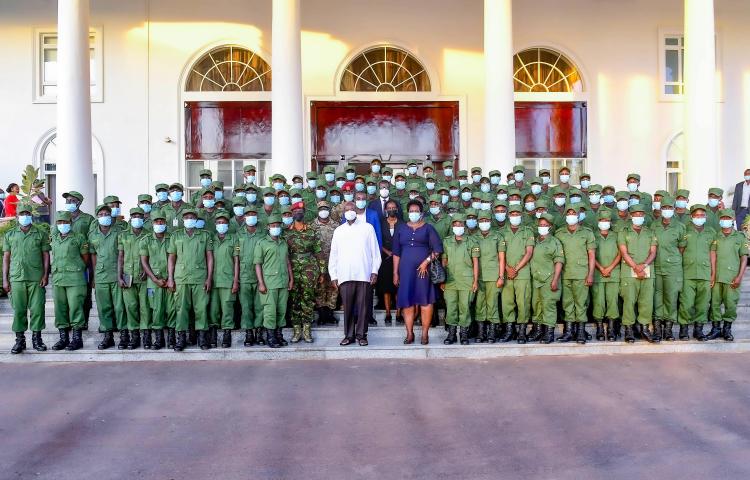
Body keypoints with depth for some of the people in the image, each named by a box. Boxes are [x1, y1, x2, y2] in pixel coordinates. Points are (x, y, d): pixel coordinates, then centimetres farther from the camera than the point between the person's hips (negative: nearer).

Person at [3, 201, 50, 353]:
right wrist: (5, 279, 6)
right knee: (18, 310, 3)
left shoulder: (41, 233, 6)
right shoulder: (9, 235, 11)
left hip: (36, 278, -1)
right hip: (16, 278, 1)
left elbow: (46, 255, 5)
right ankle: (20, 340, 11)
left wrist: (45, 275, -3)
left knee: (37, 309, 0)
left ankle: (37, 338, 11)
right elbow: (6, 257, 11)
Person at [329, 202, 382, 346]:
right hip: (345, 276, 2)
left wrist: (375, 271, 0)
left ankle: (361, 335, 10)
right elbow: (333, 254, 14)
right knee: (347, 307, 1)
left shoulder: (367, 228, 8)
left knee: (363, 306, -1)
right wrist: (333, 276, 8)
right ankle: (349, 335, 11)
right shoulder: (338, 230, 14)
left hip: (364, 274, -2)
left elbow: (375, 251, 7)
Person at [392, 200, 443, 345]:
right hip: (406, 270, 2)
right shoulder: (401, 230, 13)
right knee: (407, 301, -1)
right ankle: (409, 334, 5)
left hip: (424, 269, -2)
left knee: (425, 300, -4)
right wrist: (395, 273, 6)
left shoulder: (428, 228, 7)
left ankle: (425, 333, 2)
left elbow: (438, 249, 0)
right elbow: (396, 252, 12)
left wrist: (426, 262, -11)